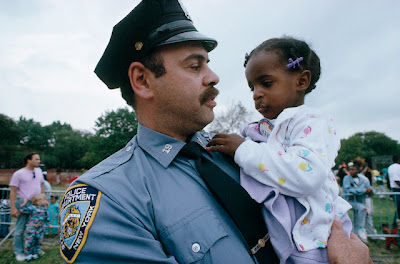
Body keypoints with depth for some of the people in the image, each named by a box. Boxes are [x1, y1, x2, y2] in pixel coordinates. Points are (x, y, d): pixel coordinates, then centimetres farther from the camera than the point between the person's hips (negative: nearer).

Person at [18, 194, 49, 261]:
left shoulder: (44, 208, 4)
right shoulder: (31, 207, -13)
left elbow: (46, 216, 17)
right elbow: (22, 210, -16)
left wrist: (47, 223, 20)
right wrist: (24, 202, -20)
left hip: (40, 228, 5)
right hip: (31, 228, -5)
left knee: (38, 241, 11)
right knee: (29, 241, 0)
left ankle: (35, 253, 26)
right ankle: (28, 254, 17)